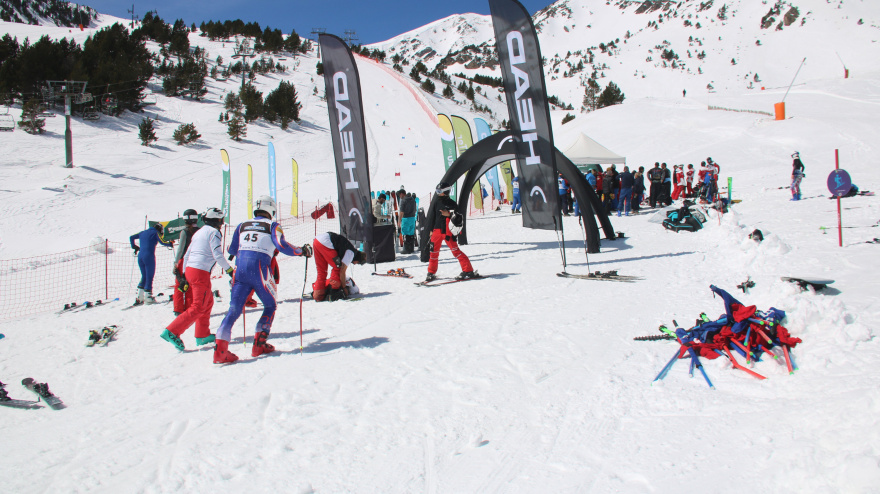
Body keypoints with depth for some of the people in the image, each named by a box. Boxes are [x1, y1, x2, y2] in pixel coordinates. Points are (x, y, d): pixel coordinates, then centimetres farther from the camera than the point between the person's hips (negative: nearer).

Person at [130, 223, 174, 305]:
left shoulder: (143, 232, 18)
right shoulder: (155, 233, 1)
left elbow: (131, 237, 20)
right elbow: (162, 242, -7)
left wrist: (134, 246, 29)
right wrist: (170, 244, 10)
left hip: (140, 256, 6)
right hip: (149, 256, -6)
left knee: (144, 277, 16)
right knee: (149, 277, 0)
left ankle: (139, 298, 10)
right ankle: (148, 298, 0)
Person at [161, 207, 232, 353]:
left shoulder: (199, 232, 19)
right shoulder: (213, 232, -5)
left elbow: (186, 255, 18)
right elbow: (218, 255, -14)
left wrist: (184, 276, 21)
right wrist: (230, 270, -5)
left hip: (189, 269, 9)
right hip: (201, 272, -9)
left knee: (208, 302, 18)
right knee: (198, 307, -6)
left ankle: (202, 335, 20)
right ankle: (172, 332, -12)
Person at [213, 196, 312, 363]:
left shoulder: (242, 226, 19)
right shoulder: (272, 226, 7)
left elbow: (231, 250, 23)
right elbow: (281, 246, -8)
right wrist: (302, 251, 6)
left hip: (240, 268, 4)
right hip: (260, 269, -4)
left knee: (234, 309, 2)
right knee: (270, 306, 16)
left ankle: (220, 348, -12)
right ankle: (259, 344, 10)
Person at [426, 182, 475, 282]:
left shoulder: (451, 203, -5)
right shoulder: (437, 202, 15)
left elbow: (460, 219, -9)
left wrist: (449, 214, -24)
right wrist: (432, 229, 23)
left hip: (447, 231, -6)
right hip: (437, 231, 7)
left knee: (455, 250, -10)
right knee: (434, 251, 8)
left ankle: (468, 271, -5)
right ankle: (431, 273, 20)